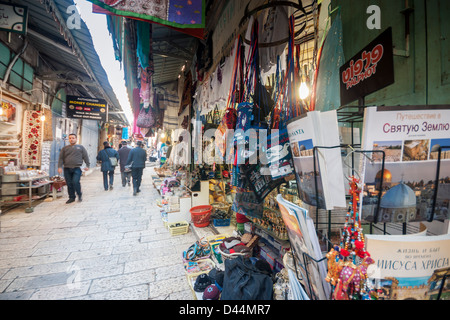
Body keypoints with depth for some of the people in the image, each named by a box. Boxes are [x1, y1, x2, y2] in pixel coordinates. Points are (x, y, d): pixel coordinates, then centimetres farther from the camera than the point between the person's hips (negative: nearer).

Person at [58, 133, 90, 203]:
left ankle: (79, 195, 4)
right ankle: (72, 197, 18)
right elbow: (61, 158, 11)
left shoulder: (81, 147, 9)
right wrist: (59, 167, 0)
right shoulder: (65, 148, 13)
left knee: (75, 182, -17)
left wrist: (87, 165, 0)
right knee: (69, 184, 5)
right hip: (67, 169, 3)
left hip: (77, 169, -3)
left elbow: (86, 157, 7)